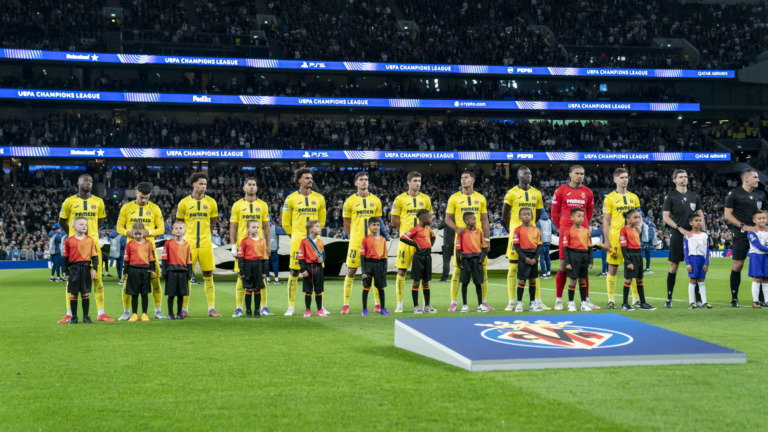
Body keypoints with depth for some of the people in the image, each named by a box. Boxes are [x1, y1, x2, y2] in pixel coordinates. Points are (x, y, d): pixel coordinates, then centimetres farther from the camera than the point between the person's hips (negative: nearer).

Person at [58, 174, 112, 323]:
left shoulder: (98, 202, 7)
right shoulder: (69, 202, 1)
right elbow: (62, 221, 12)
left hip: (93, 243, 2)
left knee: (97, 278, 2)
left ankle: (101, 313, 7)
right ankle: (69, 314, 6)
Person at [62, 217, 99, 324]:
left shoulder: (90, 240, 4)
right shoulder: (69, 241, 3)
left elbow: (94, 256, 5)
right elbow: (66, 257, 8)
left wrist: (94, 269, -5)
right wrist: (66, 272, 5)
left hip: (86, 268, 0)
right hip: (73, 269, 0)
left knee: (85, 293, 2)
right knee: (73, 293, 3)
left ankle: (86, 316, 10)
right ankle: (74, 317, 11)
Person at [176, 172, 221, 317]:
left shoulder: (211, 202, 4)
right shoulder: (184, 203, 0)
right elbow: (179, 223, 12)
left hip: (206, 244, 1)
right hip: (189, 244, -1)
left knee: (208, 277, 1)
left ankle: (211, 309, 5)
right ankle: (184, 309, 8)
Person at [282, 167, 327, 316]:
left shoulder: (319, 198, 9)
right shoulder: (291, 199, 1)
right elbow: (286, 222, 8)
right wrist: (295, 235, 9)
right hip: (297, 241, -2)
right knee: (294, 272, -1)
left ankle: (320, 306, 10)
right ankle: (291, 307, 6)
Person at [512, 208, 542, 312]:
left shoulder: (536, 230, 7)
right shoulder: (518, 230, -3)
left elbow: (539, 246, 6)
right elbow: (516, 246, -7)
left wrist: (535, 258, -8)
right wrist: (524, 258, -15)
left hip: (533, 259, 4)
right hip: (523, 258, -4)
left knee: (533, 280, 8)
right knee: (522, 280, -3)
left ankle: (532, 303, 16)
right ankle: (519, 303, 3)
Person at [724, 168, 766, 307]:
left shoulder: (760, 195, 13)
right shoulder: (734, 194, -2)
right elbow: (727, 214, -5)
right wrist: (744, 226, -12)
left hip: (757, 233, 4)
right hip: (741, 234, -4)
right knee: (738, 265, -5)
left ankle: (761, 298, 8)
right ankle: (734, 298, 4)